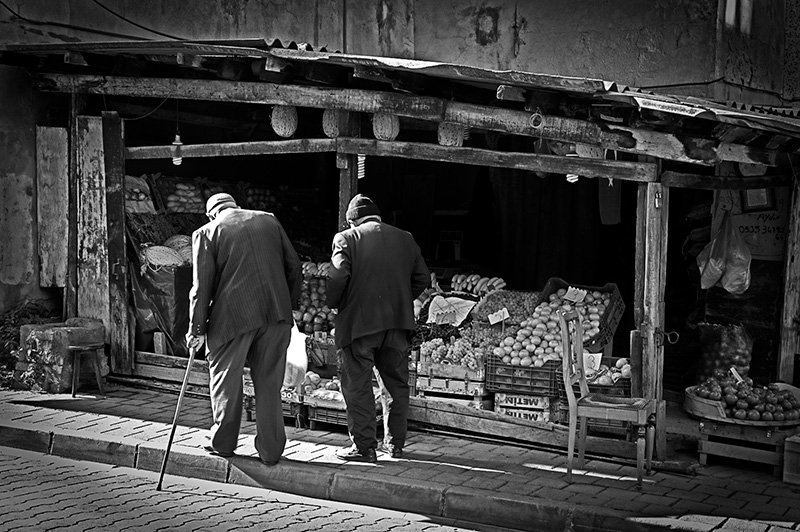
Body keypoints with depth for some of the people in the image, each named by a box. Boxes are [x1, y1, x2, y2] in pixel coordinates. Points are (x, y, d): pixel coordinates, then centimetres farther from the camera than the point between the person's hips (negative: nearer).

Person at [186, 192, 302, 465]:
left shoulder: (207, 233, 1)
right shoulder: (269, 220, 12)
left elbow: (202, 286, -3)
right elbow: (293, 265, 11)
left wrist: (196, 329, 3)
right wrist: (291, 305, 18)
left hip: (233, 315, -3)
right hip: (276, 314, 3)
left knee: (226, 380, 14)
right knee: (269, 382, 11)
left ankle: (222, 442, 26)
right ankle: (271, 450, 15)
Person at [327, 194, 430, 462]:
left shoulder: (346, 238, -3)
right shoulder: (405, 239, 10)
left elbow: (338, 276, -15)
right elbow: (422, 277, 9)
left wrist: (334, 304, 1)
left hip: (359, 322, -4)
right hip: (398, 322, 4)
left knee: (358, 387, 3)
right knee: (397, 385, 15)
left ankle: (364, 446, 4)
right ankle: (395, 443, 21)